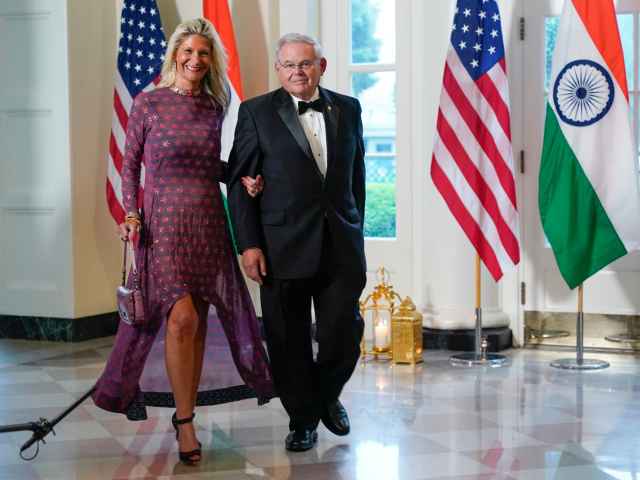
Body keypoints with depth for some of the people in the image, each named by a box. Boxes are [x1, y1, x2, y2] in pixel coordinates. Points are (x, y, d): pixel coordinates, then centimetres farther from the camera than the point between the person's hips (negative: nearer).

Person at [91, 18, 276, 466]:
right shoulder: (148, 103, -1)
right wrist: (131, 213, -8)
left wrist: (241, 178, 1)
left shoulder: (214, 107, 9)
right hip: (164, 222, -4)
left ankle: (187, 411, 18)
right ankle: (185, 422, -2)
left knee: (199, 321, 5)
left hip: (209, 223, 4)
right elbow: (130, 164, 3)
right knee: (182, 318, -14)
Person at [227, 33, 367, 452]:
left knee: (345, 333, 1)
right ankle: (302, 418, 21)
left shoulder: (348, 109, 10)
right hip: (283, 246, -2)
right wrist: (248, 244, -8)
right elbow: (240, 181, -1)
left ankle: (327, 394, 30)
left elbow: (357, 175, 15)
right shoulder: (257, 112, 1)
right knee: (290, 339, 5)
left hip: (341, 244, 2)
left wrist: (356, 231, 11)